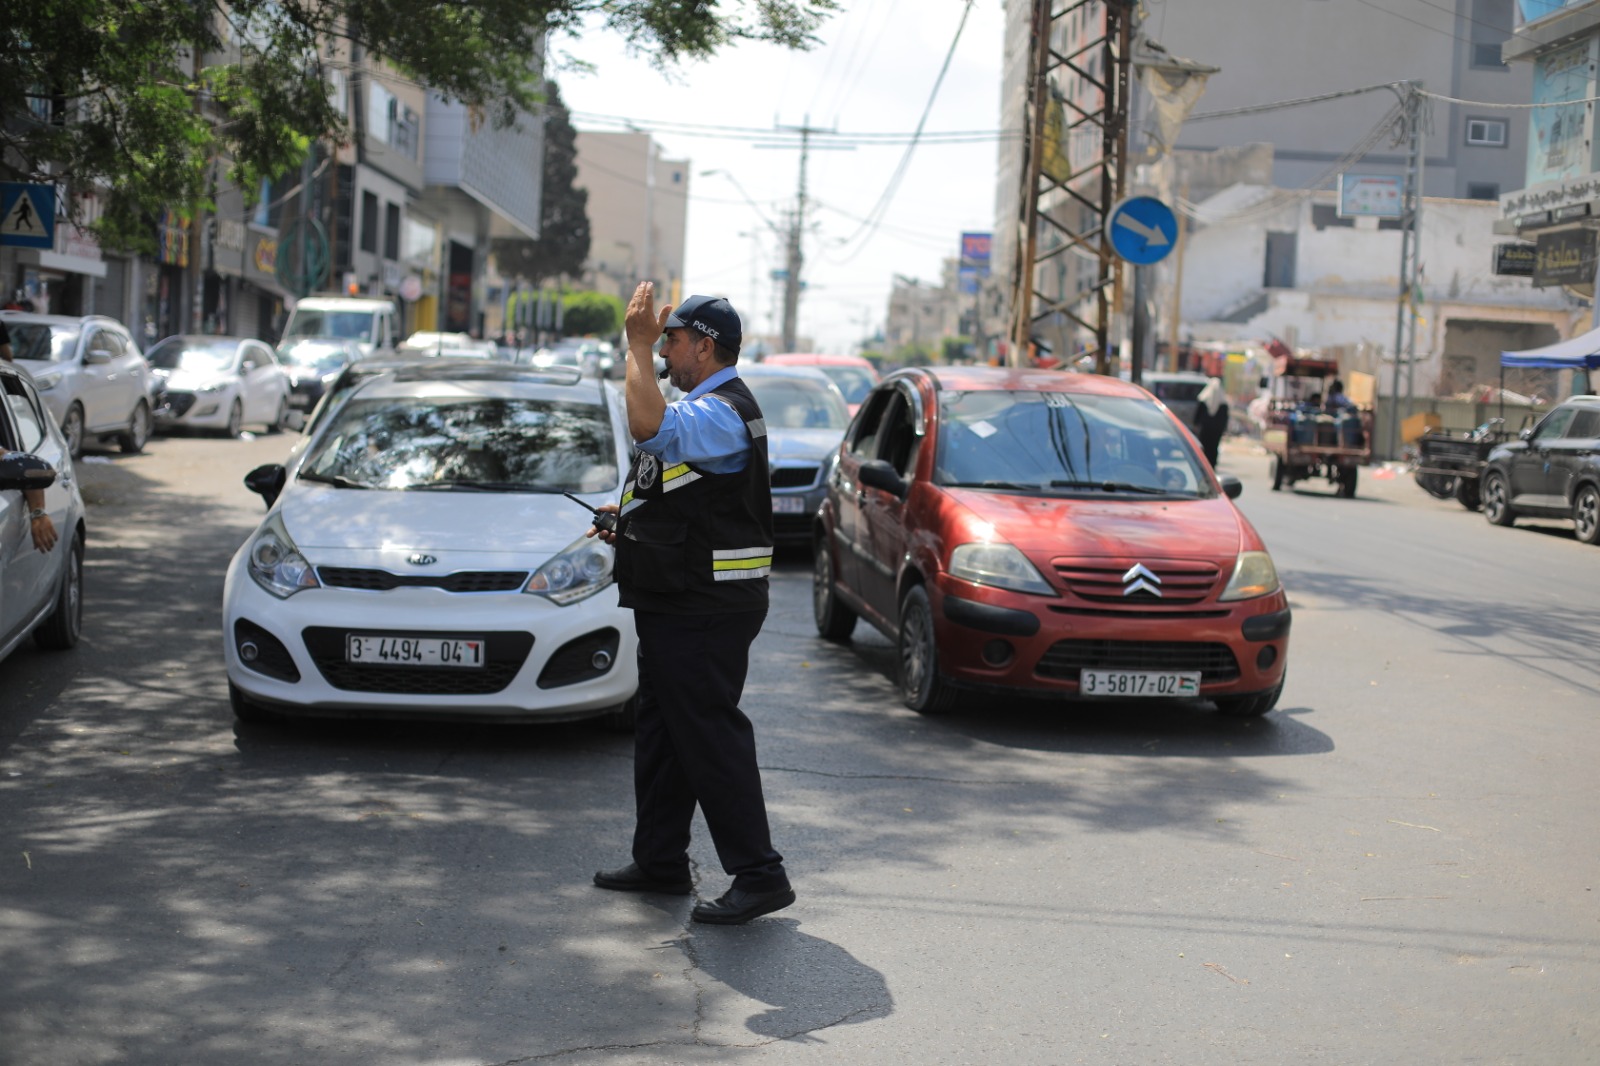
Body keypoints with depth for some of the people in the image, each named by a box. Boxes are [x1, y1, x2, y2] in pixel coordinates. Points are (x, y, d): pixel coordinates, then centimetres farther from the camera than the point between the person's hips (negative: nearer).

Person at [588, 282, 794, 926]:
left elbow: (650, 426, -38)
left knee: (711, 737, -9)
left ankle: (759, 875, -4)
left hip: (706, 612, -11)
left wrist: (638, 344, -27)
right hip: (674, 605, 11)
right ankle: (660, 862, 26)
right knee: (663, 733, 16)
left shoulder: (723, 413, -18)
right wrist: (631, 515, 15)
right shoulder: (707, 407, 18)